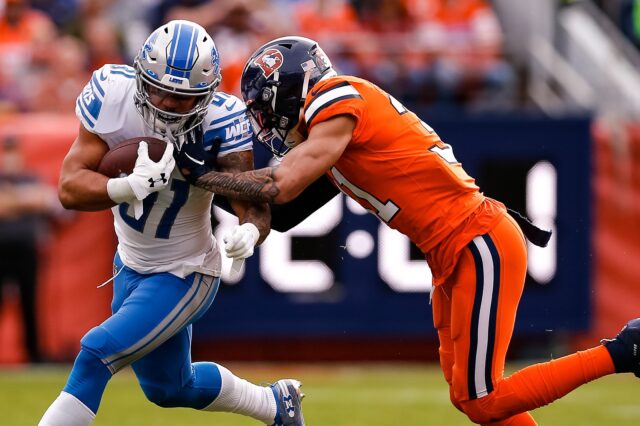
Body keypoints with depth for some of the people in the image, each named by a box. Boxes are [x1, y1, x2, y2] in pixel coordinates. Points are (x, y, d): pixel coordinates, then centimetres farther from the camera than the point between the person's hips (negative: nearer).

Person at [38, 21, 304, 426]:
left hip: (184, 275, -5)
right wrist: (129, 187, -44)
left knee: (96, 355, -21)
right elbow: (70, 186, -25)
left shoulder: (220, 121, -28)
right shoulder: (113, 94, -22)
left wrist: (250, 231, -51)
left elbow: (253, 204, -27)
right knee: (169, 388, 25)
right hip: (132, 266, 5)